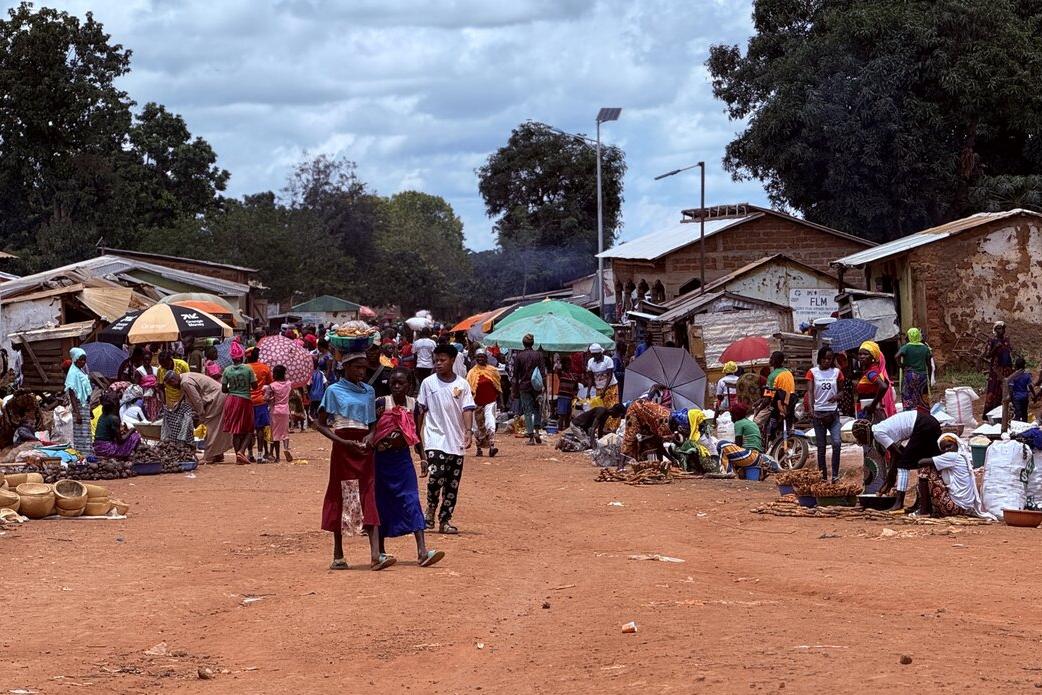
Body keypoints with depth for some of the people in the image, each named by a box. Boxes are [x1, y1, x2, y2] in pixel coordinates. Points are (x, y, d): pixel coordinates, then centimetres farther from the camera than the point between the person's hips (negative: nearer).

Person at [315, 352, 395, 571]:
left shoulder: (369, 391, 12)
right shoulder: (334, 391, -1)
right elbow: (320, 424, -2)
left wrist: (371, 436, -4)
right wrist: (343, 442, -13)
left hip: (364, 451, 3)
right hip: (343, 451, -3)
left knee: (369, 498, -7)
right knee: (341, 498, 3)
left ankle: (376, 555, -18)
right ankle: (338, 555, 13)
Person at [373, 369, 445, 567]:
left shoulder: (413, 404, 3)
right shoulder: (382, 403, -8)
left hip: (403, 458, 2)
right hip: (382, 459, -2)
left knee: (411, 501, -7)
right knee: (381, 503, 6)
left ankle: (422, 551, -15)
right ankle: (380, 551, 17)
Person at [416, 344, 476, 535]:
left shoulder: (462, 384, 4)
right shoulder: (428, 383, 3)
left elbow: (467, 409, -3)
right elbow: (421, 411, 7)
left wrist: (468, 432, -18)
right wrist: (417, 437, 6)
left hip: (456, 441, 2)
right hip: (435, 439, -2)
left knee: (453, 483, 5)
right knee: (436, 476, -20)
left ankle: (445, 520, 14)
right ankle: (430, 508, 4)